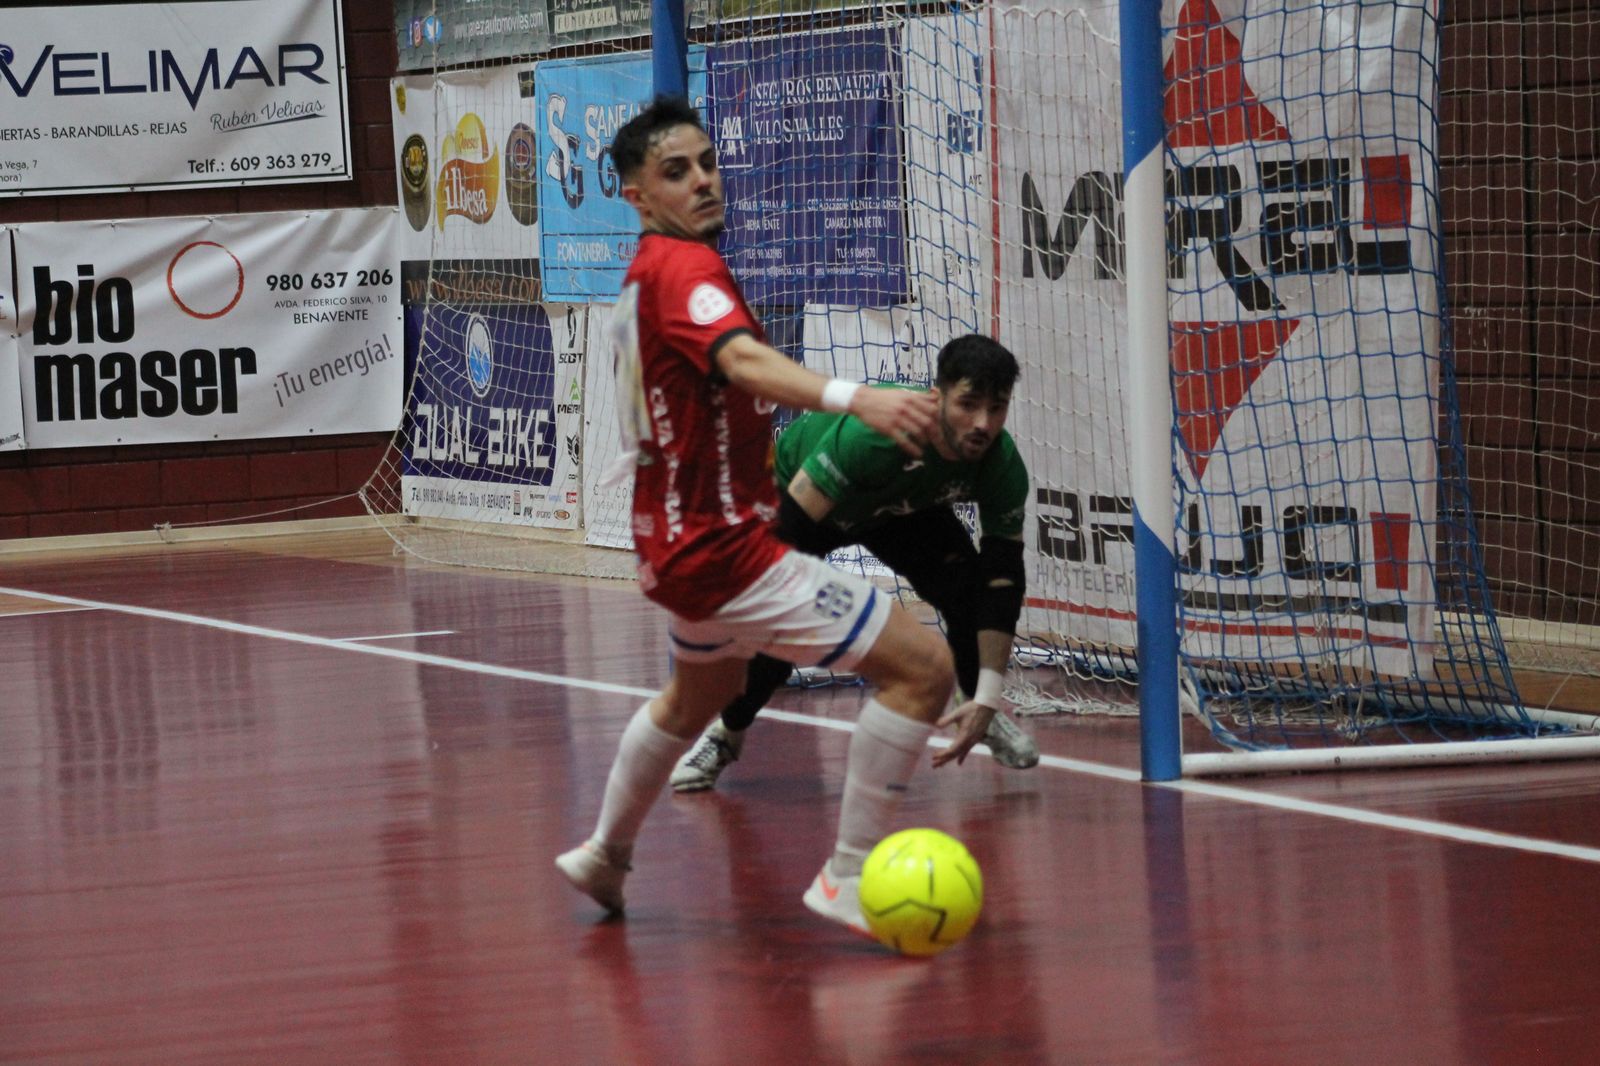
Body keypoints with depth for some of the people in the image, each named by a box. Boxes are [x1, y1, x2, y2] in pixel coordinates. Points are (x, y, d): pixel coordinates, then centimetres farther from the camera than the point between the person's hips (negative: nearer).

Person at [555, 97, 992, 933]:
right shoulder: (682, 267, -19)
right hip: (723, 546, -11)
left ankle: (605, 853, 55)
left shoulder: (644, 278, 11)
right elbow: (743, 360, -40)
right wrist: (851, 398, -57)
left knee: (700, 691, 39)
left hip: (683, 538, 11)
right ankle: (848, 879, -12)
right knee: (922, 665, -15)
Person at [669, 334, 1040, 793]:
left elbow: (1003, 580, -24)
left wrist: (988, 700, -29)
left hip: (904, 507, 4)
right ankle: (726, 733, 5)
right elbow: (787, 530, -42)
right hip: (798, 491, -4)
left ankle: (986, 716, 11)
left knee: (968, 589, -17)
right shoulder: (870, 432, -45)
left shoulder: (1003, 467, -29)